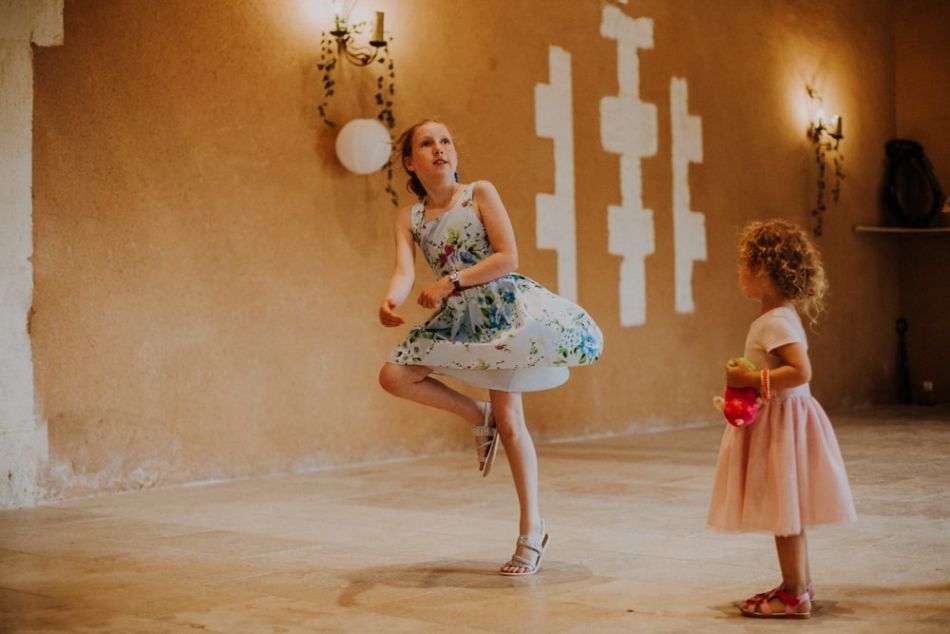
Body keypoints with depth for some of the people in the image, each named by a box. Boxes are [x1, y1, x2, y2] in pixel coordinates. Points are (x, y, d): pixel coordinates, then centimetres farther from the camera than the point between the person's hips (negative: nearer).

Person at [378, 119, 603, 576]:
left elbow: (507, 258, -10)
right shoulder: (409, 217, 9)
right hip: (457, 317, 5)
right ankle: (477, 416, 10)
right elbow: (404, 271, -8)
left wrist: (450, 282, -19)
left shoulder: (480, 193, -1)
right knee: (393, 376, -11)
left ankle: (531, 530, 2)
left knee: (509, 420, -9)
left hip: (501, 307, -5)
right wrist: (390, 301, -31)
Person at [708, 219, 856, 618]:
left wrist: (751, 380, -26)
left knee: (783, 511, -2)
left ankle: (795, 596, 6)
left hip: (781, 423, -10)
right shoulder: (781, 317, 12)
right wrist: (749, 380, 14)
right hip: (777, 420, 10)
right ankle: (799, 585, 29)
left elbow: (800, 371, -30)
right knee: (786, 510, 18)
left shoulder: (775, 322, -20)